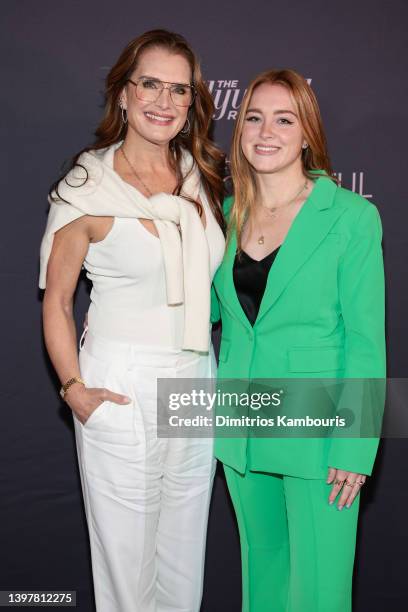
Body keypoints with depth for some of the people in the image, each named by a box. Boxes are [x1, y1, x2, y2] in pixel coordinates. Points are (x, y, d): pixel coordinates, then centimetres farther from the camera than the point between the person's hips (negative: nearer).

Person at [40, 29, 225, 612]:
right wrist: (74, 388, -14)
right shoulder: (87, 187, -10)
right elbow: (56, 301, -4)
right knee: (127, 556, 9)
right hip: (121, 389, -4)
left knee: (186, 555, 19)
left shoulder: (203, 176, 4)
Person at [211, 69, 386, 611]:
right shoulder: (228, 213, 5)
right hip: (241, 430, 5)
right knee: (261, 563, 20)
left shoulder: (351, 216, -10)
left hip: (315, 434, -4)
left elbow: (366, 340, -10)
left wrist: (354, 448, -14)